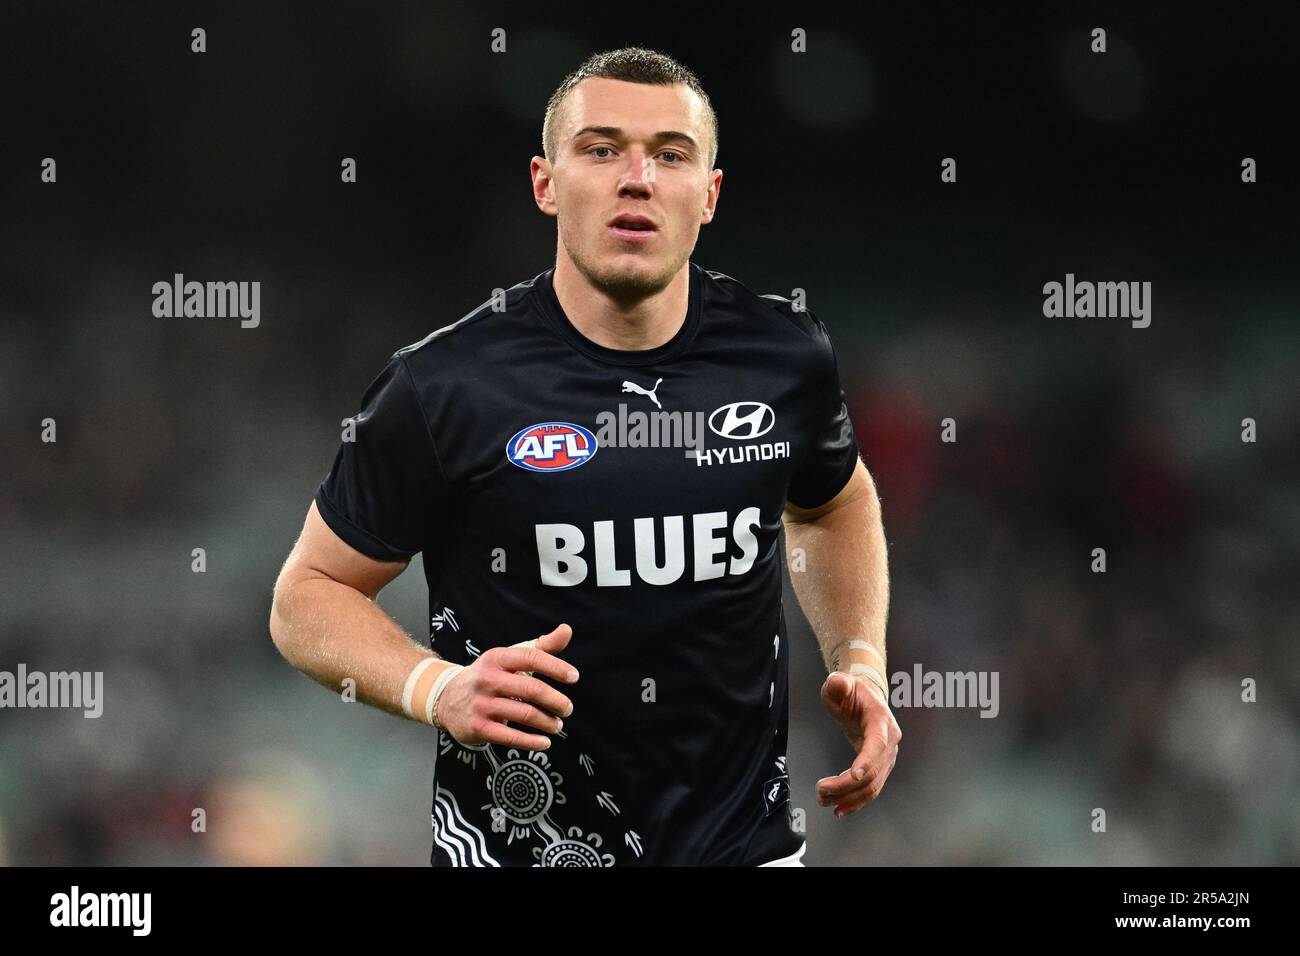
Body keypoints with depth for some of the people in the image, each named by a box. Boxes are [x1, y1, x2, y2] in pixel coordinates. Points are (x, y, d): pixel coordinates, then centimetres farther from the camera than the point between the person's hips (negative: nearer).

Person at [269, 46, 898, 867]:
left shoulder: (787, 357, -4)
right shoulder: (444, 388, -14)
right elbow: (310, 595, -5)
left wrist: (861, 662, 3)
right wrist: (439, 691, -22)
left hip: (749, 838, 3)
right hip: (517, 844, -3)